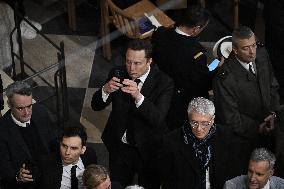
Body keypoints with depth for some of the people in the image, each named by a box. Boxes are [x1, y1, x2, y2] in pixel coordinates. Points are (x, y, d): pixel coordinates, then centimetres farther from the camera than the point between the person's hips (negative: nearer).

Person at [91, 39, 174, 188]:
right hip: (119, 147, 2)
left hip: (148, 149, -2)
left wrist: (138, 96, -45)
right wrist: (106, 90, -30)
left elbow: (158, 118, -30)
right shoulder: (118, 74, -9)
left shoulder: (164, 82, -18)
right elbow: (96, 106, -8)